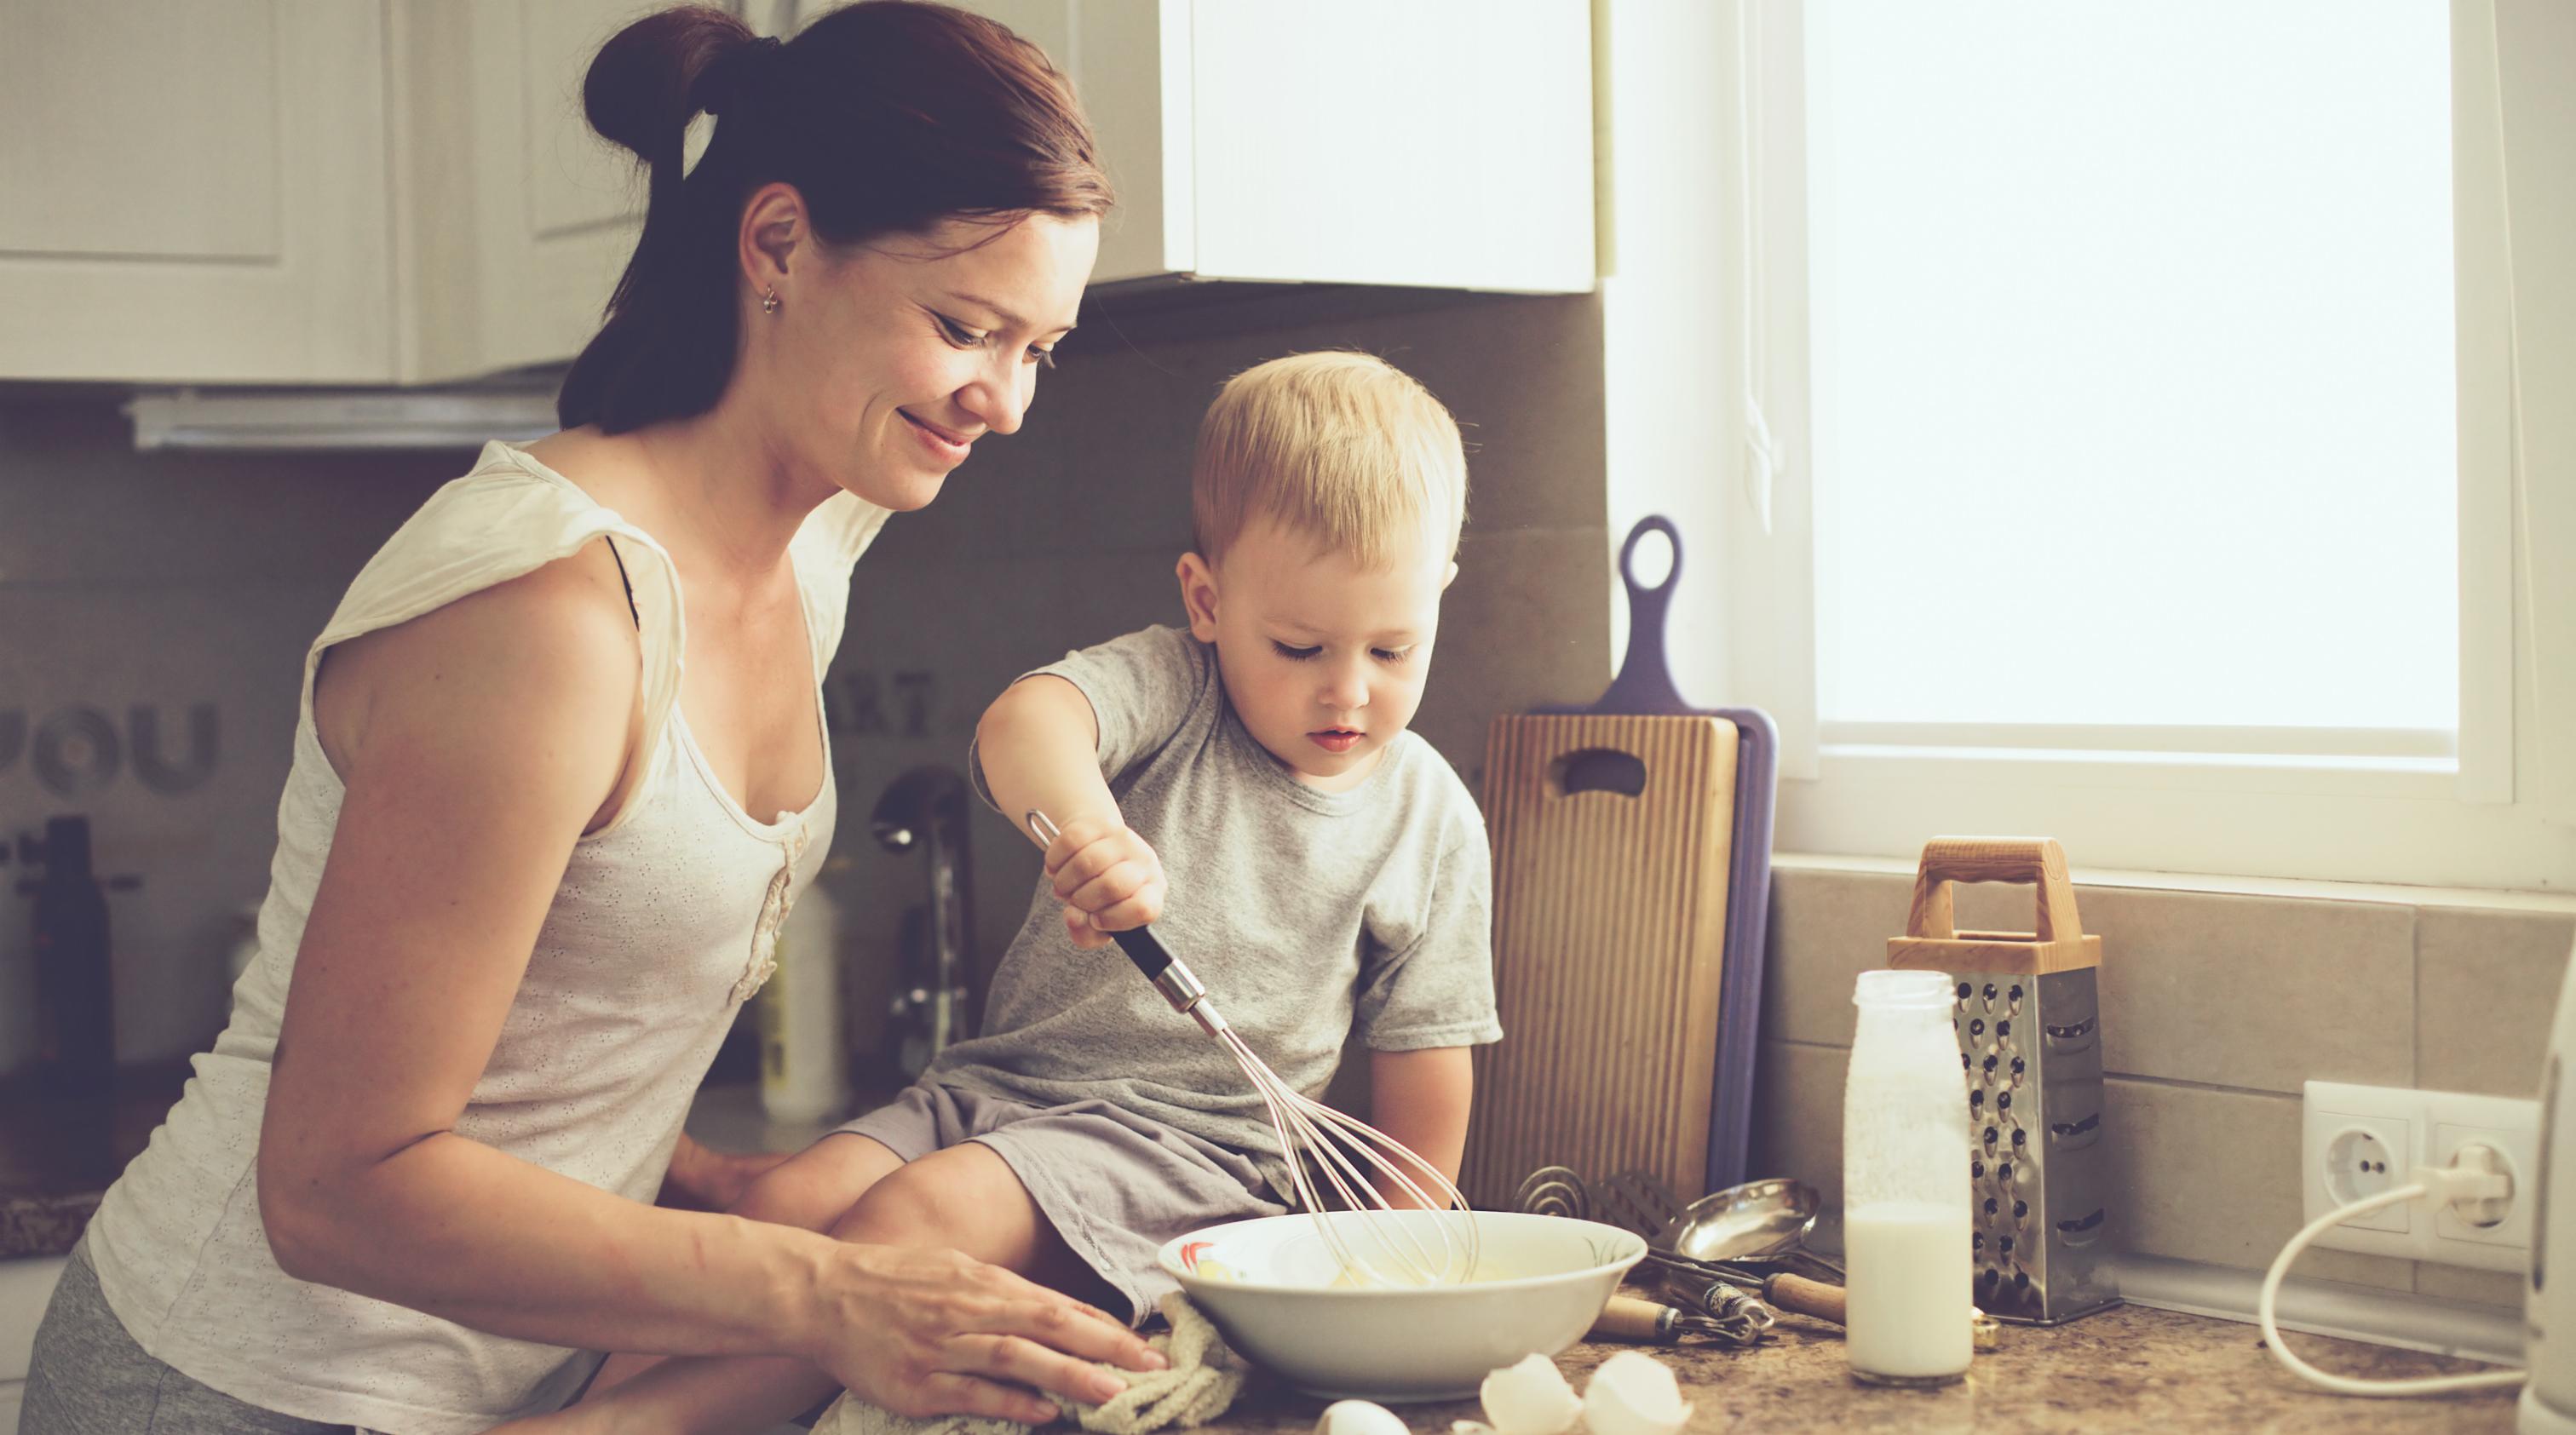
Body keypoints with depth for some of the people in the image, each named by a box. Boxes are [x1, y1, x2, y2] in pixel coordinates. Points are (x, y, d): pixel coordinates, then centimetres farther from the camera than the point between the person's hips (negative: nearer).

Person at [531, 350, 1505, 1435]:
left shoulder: (1431, 820, 4)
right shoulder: (1167, 686, -2)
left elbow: (1422, 1061, 11)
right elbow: (1024, 723, -25)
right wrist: (1086, 825, -47)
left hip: (1192, 1140, -3)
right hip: (1000, 1082, 3)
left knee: (932, 1210, -29)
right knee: (790, 1202, -22)